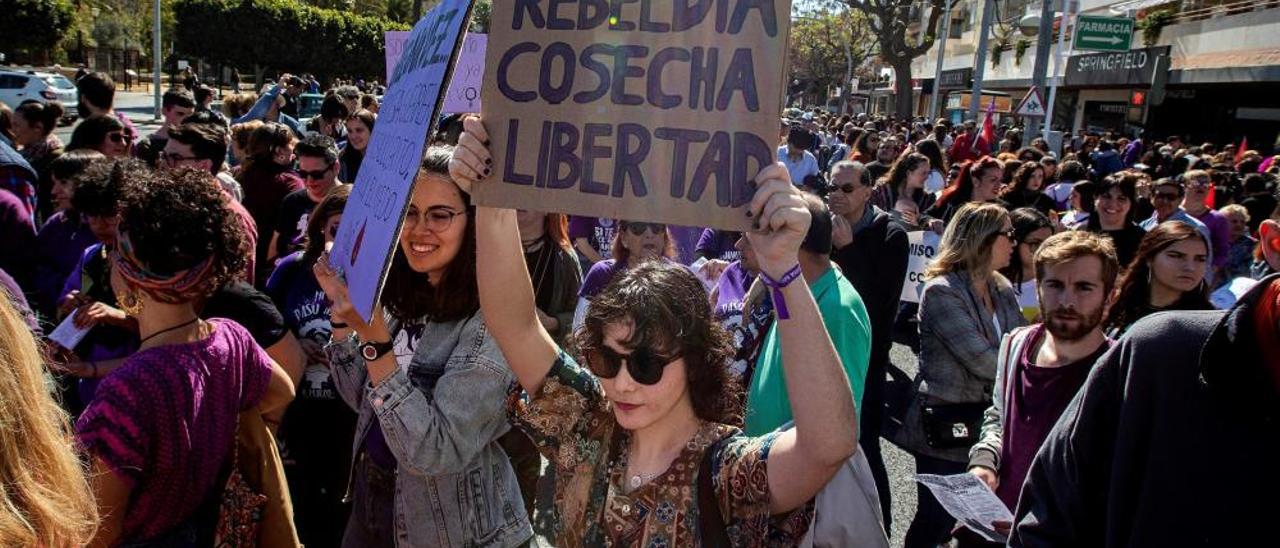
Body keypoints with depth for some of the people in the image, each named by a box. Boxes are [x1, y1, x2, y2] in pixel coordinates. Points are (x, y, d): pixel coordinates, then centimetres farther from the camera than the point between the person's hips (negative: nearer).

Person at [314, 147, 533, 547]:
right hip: (370, 494, 6)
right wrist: (342, 309, -6)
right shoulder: (406, 297, -3)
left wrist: (374, 337, -34)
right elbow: (361, 397, 6)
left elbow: (434, 454, -29)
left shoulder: (491, 319, -26)